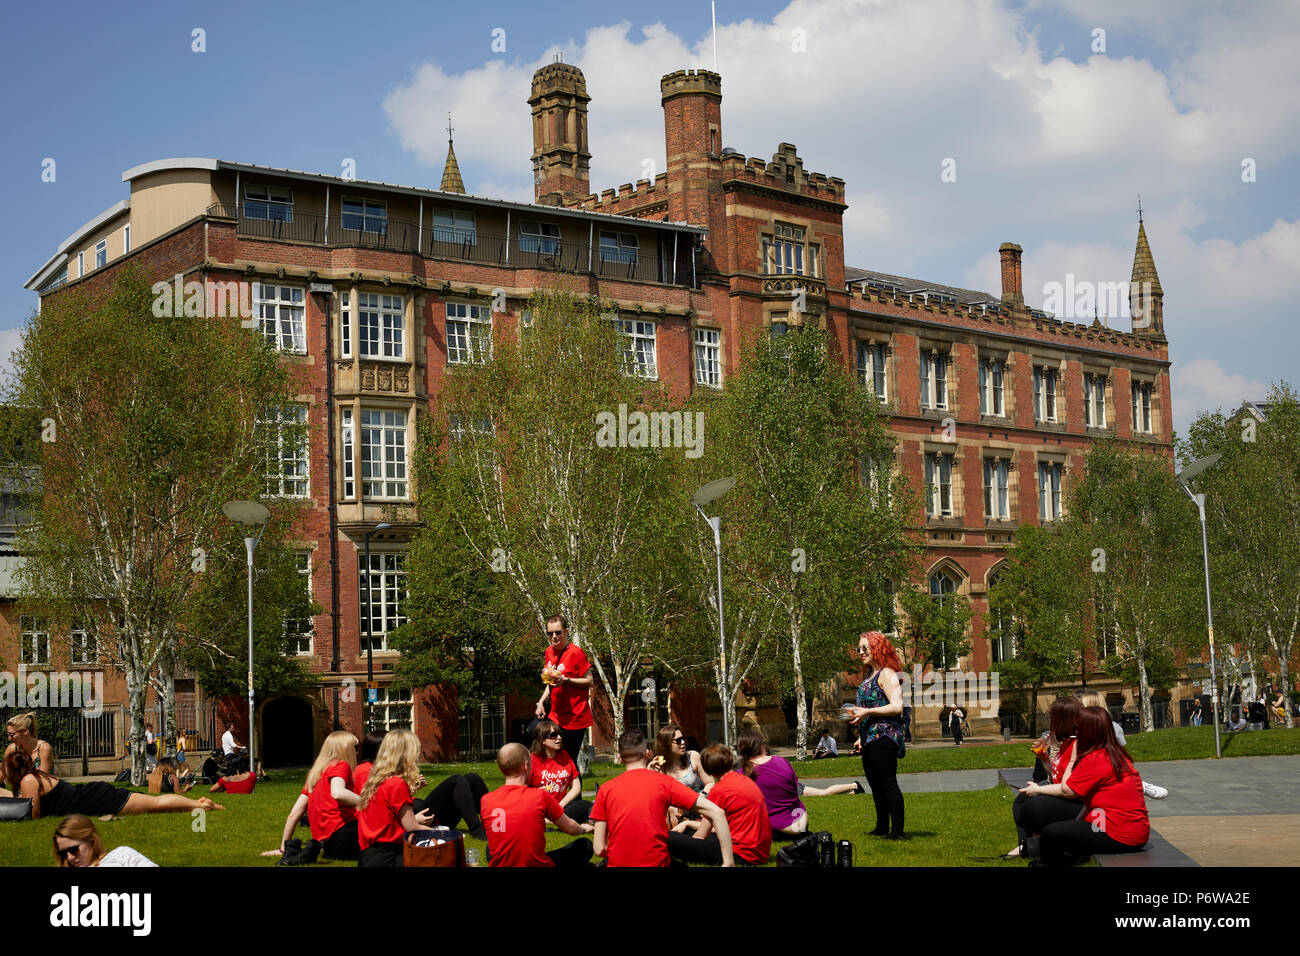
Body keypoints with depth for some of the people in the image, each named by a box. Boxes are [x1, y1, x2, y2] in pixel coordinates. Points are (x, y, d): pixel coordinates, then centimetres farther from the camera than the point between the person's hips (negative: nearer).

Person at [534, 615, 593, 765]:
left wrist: (566, 680, -24)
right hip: (556, 716, 8)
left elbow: (589, 680, -11)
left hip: (575, 717, -8)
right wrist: (541, 702, 10)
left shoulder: (576, 652, -14)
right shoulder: (549, 651, 8)